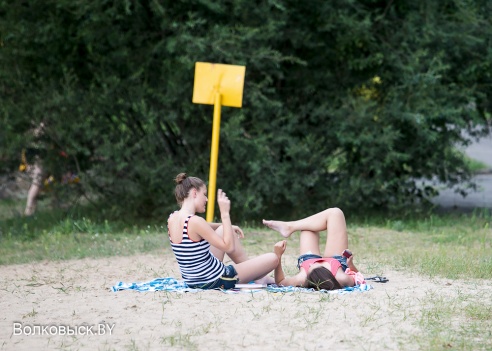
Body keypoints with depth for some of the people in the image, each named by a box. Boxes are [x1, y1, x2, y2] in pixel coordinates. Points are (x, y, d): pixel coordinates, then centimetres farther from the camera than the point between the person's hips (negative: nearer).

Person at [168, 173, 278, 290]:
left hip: (193, 281, 9)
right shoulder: (195, 222, -26)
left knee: (224, 229, 28)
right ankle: (258, 278, 36)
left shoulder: (172, 218, 0)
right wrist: (225, 213, -20)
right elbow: (229, 247, -22)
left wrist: (229, 227, 17)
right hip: (216, 281, -9)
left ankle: (257, 275, 36)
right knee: (273, 259, 0)